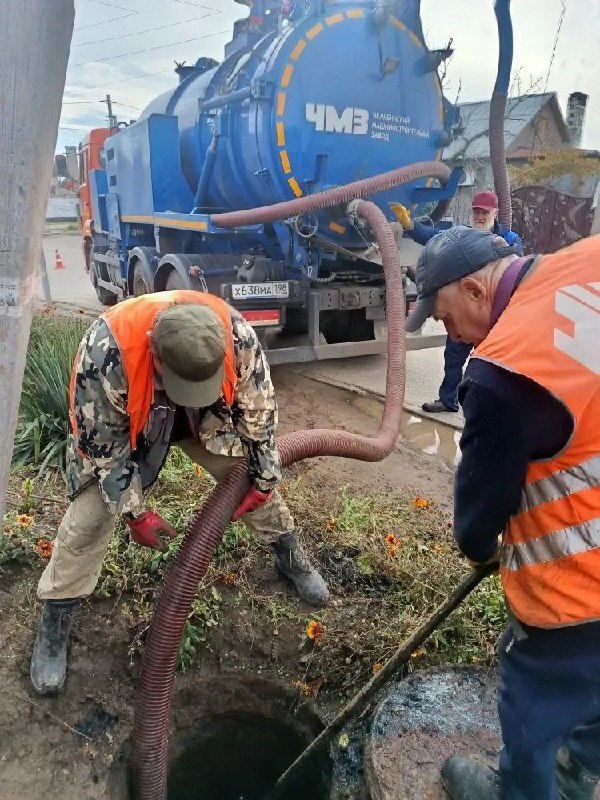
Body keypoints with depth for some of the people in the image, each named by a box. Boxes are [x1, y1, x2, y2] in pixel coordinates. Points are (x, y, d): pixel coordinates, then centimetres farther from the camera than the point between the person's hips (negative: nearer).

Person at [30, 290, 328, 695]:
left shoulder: (236, 334, -35)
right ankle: (55, 623, 14)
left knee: (255, 475, 2)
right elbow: (102, 445, -26)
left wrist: (264, 480, -9)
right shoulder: (106, 351, -42)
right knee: (90, 514, -8)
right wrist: (135, 512, -20)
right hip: (117, 421, -2)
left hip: (206, 410, 3)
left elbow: (260, 408, -17)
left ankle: (292, 558, 29)